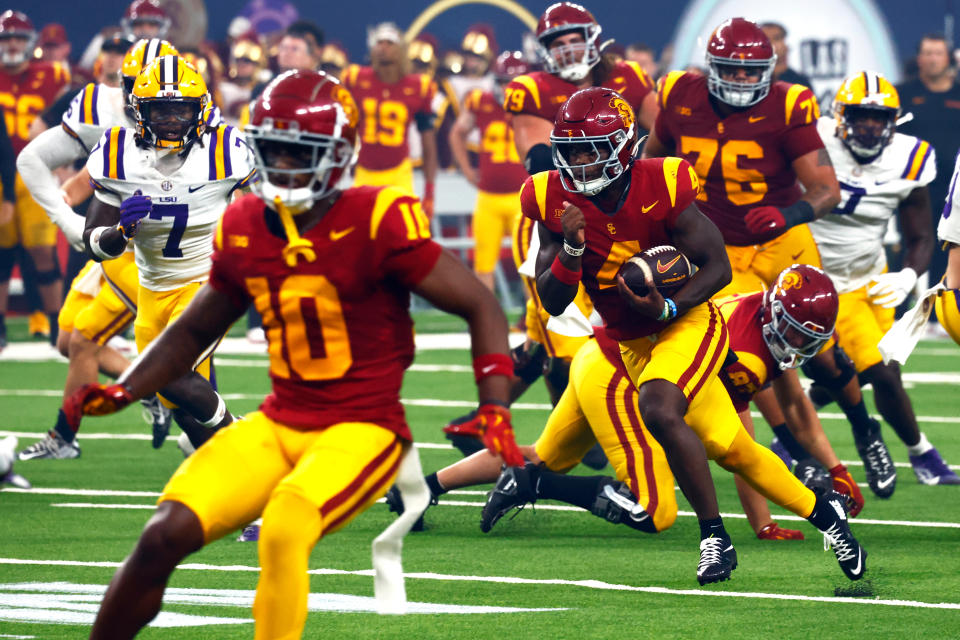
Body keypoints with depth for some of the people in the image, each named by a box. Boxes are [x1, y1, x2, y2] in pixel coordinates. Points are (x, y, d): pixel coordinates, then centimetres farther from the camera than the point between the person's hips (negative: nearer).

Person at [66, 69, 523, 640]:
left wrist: (495, 414, -18)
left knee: (285, 530, -33)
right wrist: (121, 392, 7)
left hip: (362, 430, -5)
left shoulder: (377, 224, -14)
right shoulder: (244, 230, 4)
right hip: (279, 423, 5)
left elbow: (479, 306, -8)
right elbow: (195, 330, 21)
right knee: (165, 536, -10)